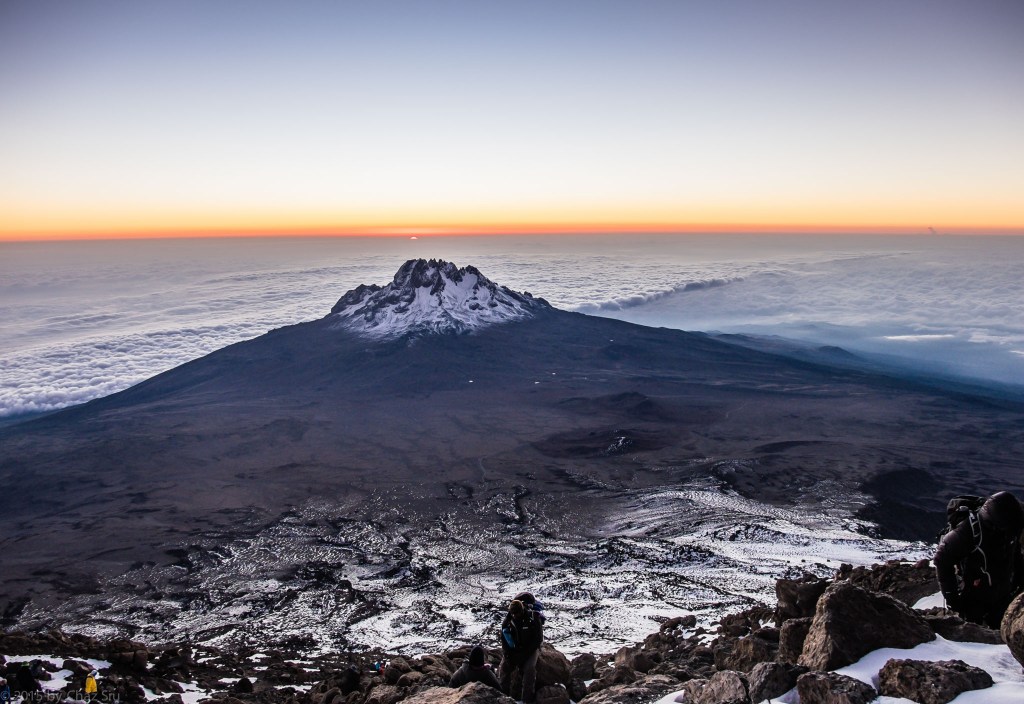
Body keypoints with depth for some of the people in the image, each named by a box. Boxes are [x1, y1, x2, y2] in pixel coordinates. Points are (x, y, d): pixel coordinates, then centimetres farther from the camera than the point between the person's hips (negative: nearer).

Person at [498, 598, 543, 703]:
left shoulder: (533, 619, -17)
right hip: (513, 650, 4)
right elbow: (504, 640, 2)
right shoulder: (507, 620, -6)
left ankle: (528, 698, -20)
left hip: (530, 649, -3)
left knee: (529, 668, -29)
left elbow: (538, 639, -14)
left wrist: (524, 654, -20)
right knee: (503, 667, -17)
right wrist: (507, 655, -13)